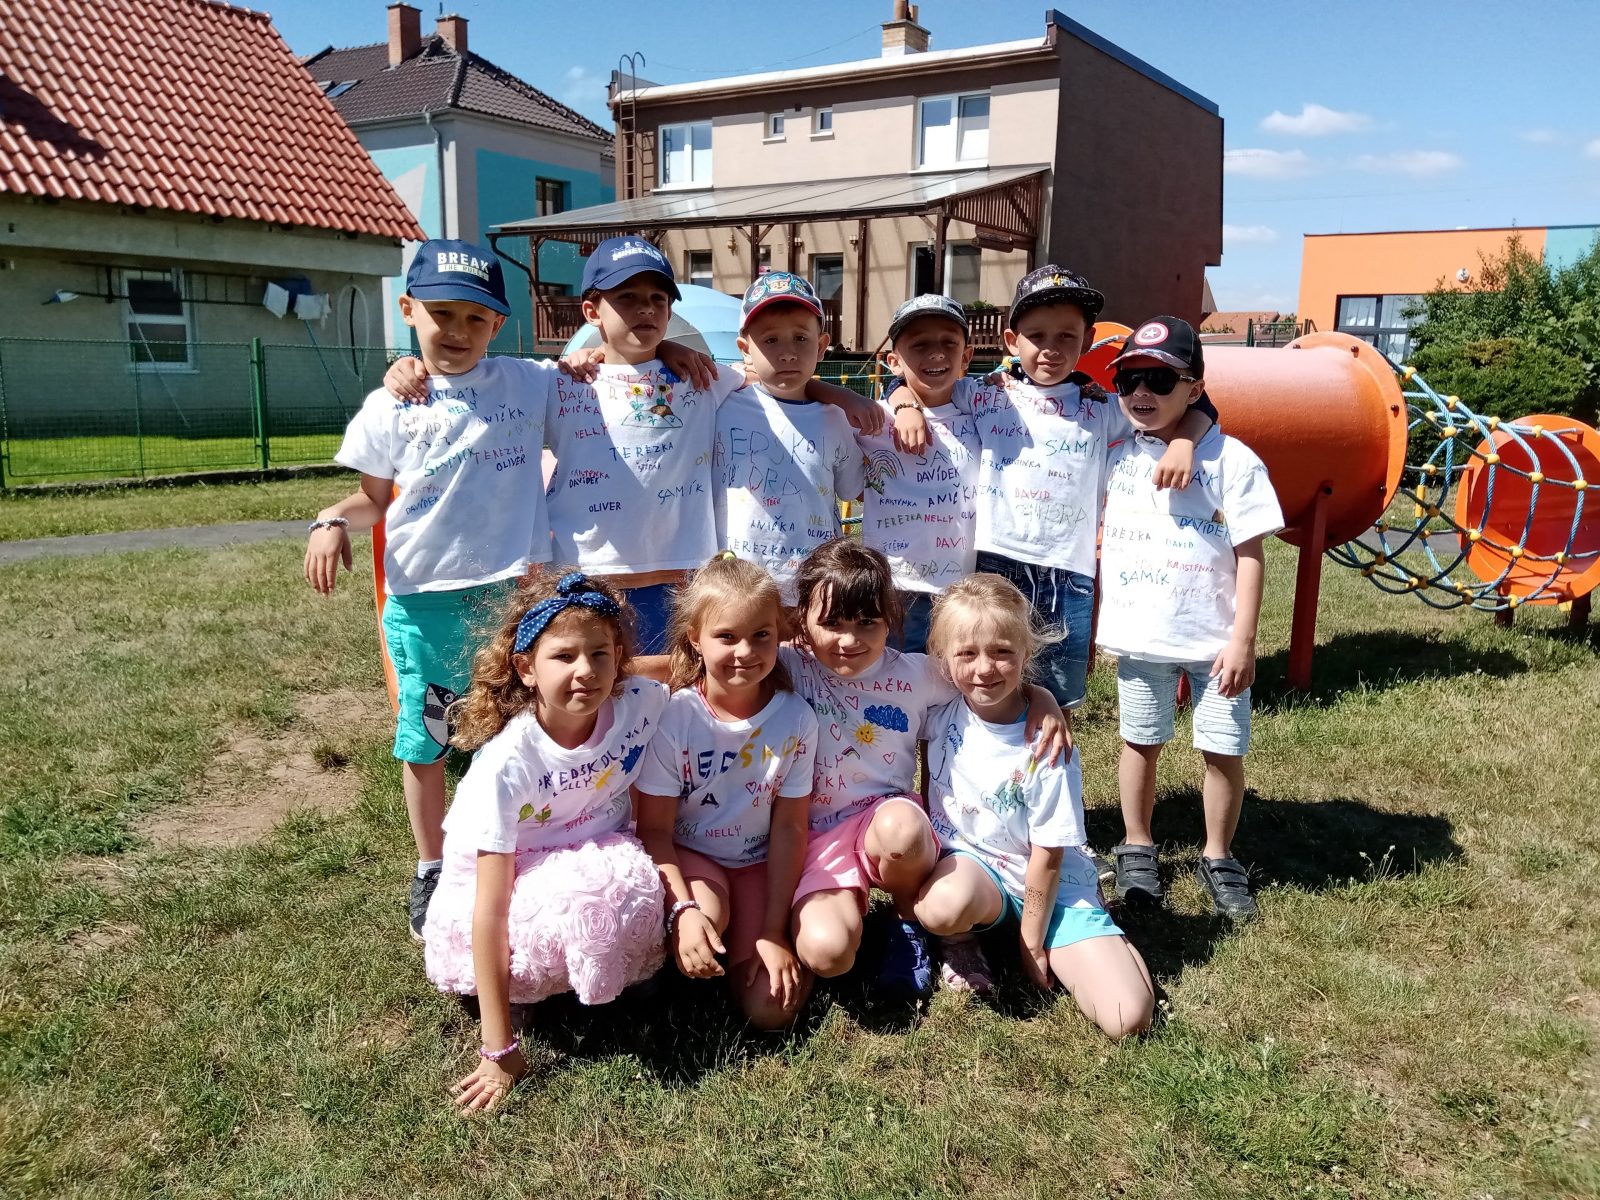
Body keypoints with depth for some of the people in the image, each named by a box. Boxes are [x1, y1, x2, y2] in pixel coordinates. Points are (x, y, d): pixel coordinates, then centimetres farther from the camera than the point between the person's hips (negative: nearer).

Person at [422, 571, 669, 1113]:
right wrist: (499, 1048, -26)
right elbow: (491, 909, -27)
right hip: (511, 888, -5)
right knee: (594, 897, -36)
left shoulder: (642, 705, -21)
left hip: (599, 860, 5)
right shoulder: (506, 764, -30)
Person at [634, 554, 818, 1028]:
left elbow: (789, 828, -9)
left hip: (758, 863, 2)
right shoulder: (672, 717, -20)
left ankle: (748, 935, 16)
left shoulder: (795, 718, -14)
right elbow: (654, 829, -15)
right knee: (705, 915, -37)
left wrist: (774, 932, -11)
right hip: (685, 855, -1)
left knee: (772, 1010, -12)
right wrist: (683, 912, -30)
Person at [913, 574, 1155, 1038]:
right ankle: (961, 941, -1)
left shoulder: (1045, 746, -19)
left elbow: (1048, 856, -12)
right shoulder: (941, 712, -11)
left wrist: (1032, 946, -6)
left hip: (1050, 883, -1)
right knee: (945, 905, -37)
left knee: (1129, 1017, -16)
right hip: (968, 864, 1)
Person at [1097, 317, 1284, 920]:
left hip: (1213, 638, -2)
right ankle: (1137, 848, 31)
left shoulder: (1231, 459, -8)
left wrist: (1243, 639, -12)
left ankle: (1218, 859, 25)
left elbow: (1249, 554, -8)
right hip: (1138, 635, 3)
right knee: (1141, 741, 14)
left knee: (1223, 750, 5)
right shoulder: (1117, 455, 2)